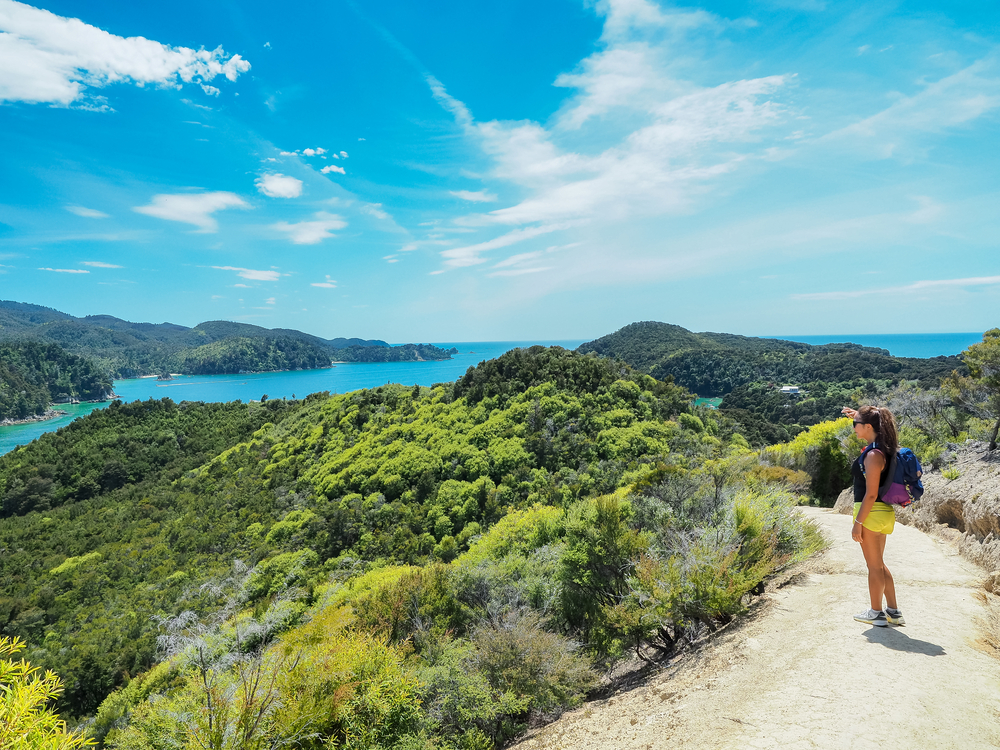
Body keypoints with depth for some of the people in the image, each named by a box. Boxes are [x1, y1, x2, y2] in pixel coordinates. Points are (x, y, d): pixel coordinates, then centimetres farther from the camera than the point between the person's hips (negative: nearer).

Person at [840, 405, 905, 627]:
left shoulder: (873, 455, -21)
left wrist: (858, 522, -18)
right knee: (878, 564, 19)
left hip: (871, 512, -9)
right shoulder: (880, 449, 6)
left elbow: (871, 494, -22)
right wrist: (857, 415, 18)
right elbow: (874, 422, 32)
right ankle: (893, 611, 26)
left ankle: (876, 613, 18)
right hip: (883, 512, 9)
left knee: (874, 566, 5)